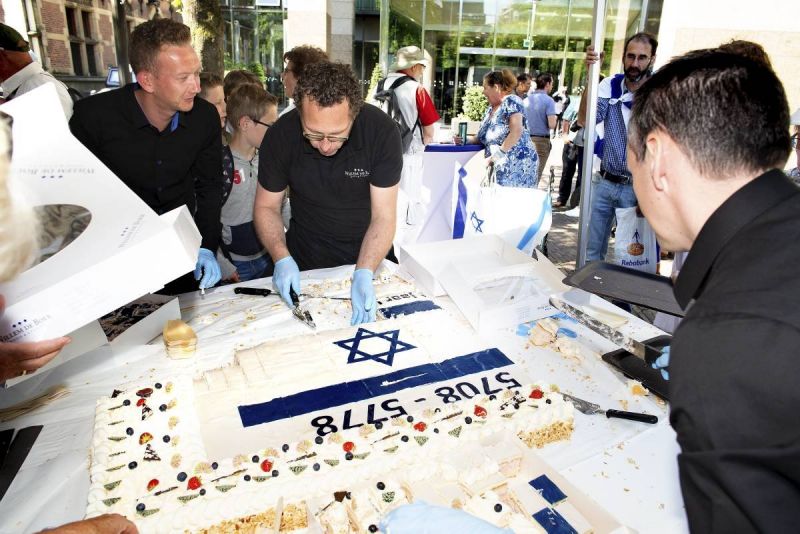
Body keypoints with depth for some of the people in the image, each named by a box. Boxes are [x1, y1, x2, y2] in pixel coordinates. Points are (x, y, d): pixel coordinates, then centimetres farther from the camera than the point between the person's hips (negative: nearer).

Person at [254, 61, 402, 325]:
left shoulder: (382, 131, -23)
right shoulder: (280, 136, -18)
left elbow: (383, 216, -20)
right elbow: (267, 207, -6)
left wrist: (364, 273, -35)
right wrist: (282, 259, -23)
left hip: (370, 256, -1)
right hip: (306, 264, 1)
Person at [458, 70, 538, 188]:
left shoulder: (511, 101, -6)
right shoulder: (490, 109, 18)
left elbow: (516, 131, -18)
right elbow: (484, 137, 23)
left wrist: (497, 155, -19)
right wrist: (466, 140, 5)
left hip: (517, 164, -7)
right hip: (499, 166, 7)